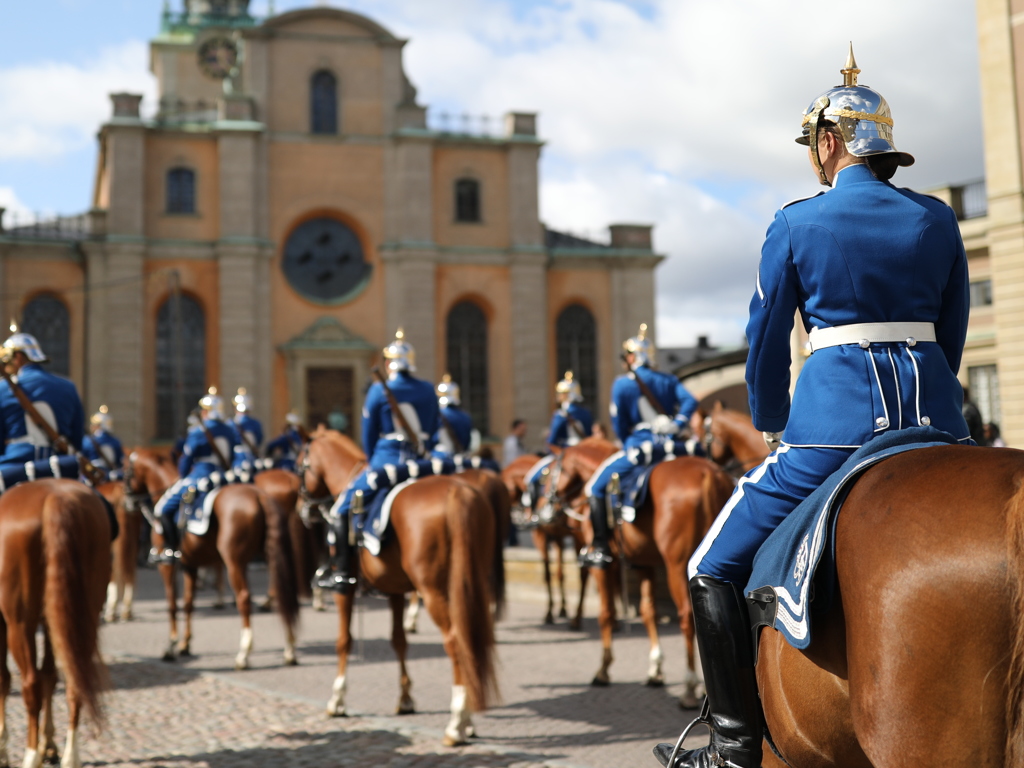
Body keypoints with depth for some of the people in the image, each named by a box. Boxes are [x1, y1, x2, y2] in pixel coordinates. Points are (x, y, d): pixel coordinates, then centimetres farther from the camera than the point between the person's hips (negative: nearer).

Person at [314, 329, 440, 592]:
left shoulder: (379, 391, -4)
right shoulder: (428, 390, 7)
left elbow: (369, 436, 4)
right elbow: (435, 431, 13)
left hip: (386, 462, -5)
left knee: (341, 511, 6)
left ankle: (342, 572, -1)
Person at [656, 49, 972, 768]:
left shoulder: (796, 224, 1)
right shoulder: (938, 219, 11)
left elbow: (767, 342, 6)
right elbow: (953, 336, 16)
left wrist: (772, 431, 20)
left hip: (837, 417, -4)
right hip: (936, 414, 5)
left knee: (715, 570, 7)